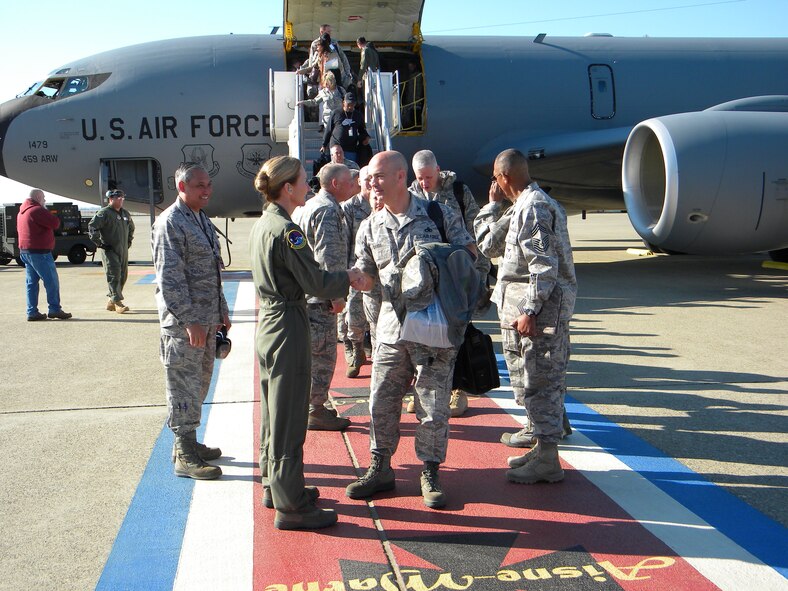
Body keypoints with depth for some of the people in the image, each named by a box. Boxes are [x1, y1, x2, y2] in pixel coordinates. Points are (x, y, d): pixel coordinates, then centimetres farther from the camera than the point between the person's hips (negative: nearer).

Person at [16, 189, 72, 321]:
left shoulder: (22, 212, 18)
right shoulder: (37, 210, -14)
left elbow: (19, 230, 26)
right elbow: (55, 223, -18)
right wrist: (50, 215, 1)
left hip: (25, 250, 10)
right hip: (39, 252, -10)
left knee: (31, 282, 9)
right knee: (52, 281, -4)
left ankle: (32, 311, 9)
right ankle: (54, 309, -4)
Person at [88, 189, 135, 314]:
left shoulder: (125, 214, 16)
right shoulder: (104, 213, -9)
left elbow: (131, 228, 34)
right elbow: (92, 226, -17)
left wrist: (129, 241, 24)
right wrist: (99, 243, -16)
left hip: (123, 250, 8)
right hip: (109, 250, -8)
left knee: (123, 276, 9)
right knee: (114, 275, -12)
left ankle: (111, 302, 19)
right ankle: (117, 302, -14)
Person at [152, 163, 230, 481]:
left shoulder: (203, 221, 16)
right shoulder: (170, 223, -13)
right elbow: (169, 279, -19)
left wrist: (222, 311, 20)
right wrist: (189, 320, -22)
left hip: (207, 320, 9)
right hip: (183, 323, -9)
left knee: (199, 383, 16)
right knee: (184, 386, -3)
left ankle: (188, 442, 29)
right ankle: (184, 456, 6)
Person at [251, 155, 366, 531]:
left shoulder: (262, 225, 10)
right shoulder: (286, 231, -19)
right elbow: (315, 282, -18)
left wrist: (339, 283, 9)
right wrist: (348, 277, 0)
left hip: (268, 323, 10)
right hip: (287, 329, -10)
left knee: (274, 412, 19)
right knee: (289, 419, -2)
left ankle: (275, 487, 34)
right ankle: (291, 507, 8)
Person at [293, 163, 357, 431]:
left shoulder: (309, 206, 17)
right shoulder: (328, 210, -15)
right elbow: (327, 257, -22)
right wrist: (336, 295, -19)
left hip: (306, 294, 10)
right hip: (320, 297, -10)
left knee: (315, 353, 17)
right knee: (323, 354, -2)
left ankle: (314, 406, 26)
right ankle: (316, 412, 5)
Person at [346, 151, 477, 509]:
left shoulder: (438, 214, -1)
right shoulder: (370, 228, 8)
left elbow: (470, 255, 3)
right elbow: (365, 277, 7)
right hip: (391, 328, 4)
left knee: (433, 406, 2)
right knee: (381, 402, 7)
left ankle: (430, 475, 18)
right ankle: (380, 469, 24)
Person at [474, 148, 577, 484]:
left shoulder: (534, 206, -14)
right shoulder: (523, 206, 18)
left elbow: (545, 265, -21)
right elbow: (488, 244, 22)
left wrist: (530, 311, -23)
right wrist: (493, 204, 18)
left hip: (541, 307, -11)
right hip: (519, 305, 11)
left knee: (540, 381, -5)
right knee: (529, 380, 16)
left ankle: (547, 461, 3)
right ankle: (543, 447, 26)